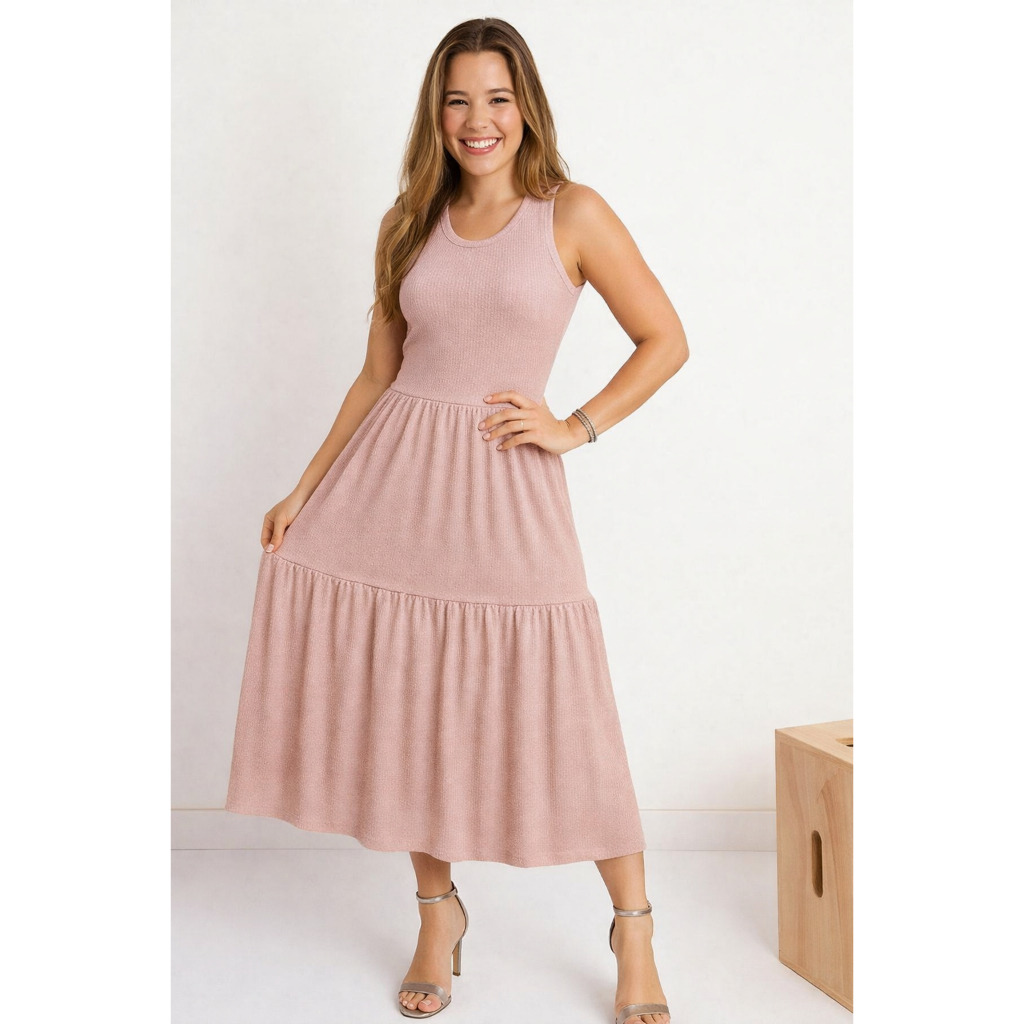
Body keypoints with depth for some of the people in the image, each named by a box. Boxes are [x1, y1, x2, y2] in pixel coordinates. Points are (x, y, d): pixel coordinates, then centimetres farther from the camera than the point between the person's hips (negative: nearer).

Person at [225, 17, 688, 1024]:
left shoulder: (573, 214, 1)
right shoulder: (409, 223, 11)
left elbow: (666, 340, 4)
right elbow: (378, 374, 13)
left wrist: (575, 427, -4)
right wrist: (304, 490, 9)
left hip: (506, 488, -3)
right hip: (390, 481, 4)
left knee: (560, 713, -2)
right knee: (403, 701, 6)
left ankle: (634, 930, 17)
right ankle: (438, 911, 27)